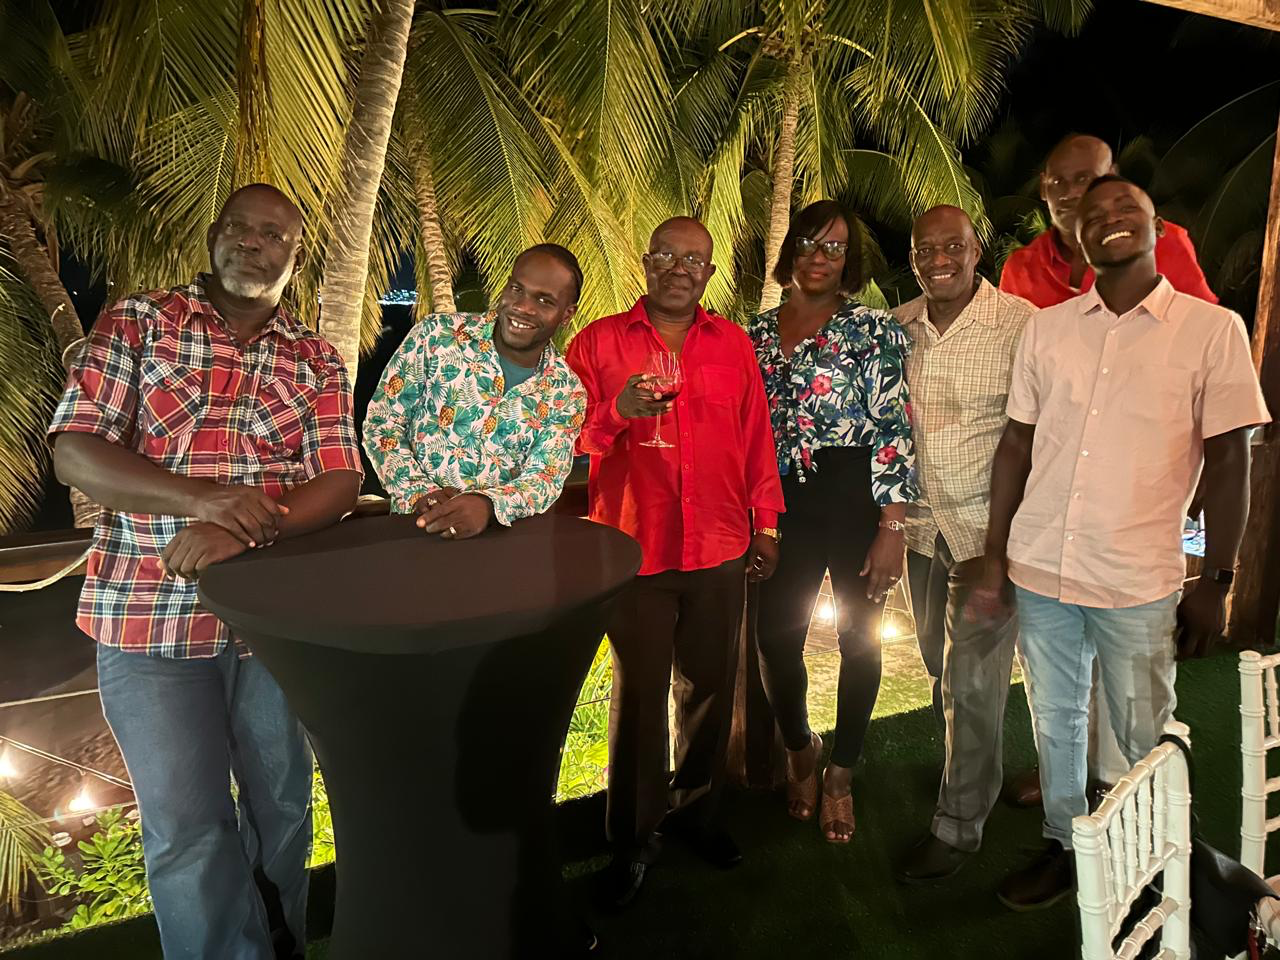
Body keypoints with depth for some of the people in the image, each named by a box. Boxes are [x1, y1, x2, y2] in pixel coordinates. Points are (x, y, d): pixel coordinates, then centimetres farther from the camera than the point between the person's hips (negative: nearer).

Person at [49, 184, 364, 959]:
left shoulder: (317, 361, 5)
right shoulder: (137, 322, 1)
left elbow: (339, 484, -4)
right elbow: (75, 452, -8)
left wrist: (245, 532, -23)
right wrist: (203, 499, -24)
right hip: (150, 617, -2)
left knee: (282, 806, 16)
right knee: (187, 831, 5)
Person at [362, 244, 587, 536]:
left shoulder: (567, 394, 2)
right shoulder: (438, 334, -2)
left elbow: (545, 480, -5)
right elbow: (381, 424, 0)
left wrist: (487, 504, -25)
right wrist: (421, 493, -14)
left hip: (500, 534, 0)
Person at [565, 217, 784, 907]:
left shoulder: (732, 344, 10)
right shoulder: (600, 342, 2)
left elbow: (756, 438, 12)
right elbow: (568, 441, -1)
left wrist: (765, 523, 11)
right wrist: (618, 412, -20)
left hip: (719, 550, 3)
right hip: (634, 548, -3)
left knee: (709, 687, 13)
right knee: (639, 695, 3)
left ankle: (695, 810, 34)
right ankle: (633, 839, 21)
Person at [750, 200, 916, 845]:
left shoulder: (872, 330, -4)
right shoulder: (757, 333, 9)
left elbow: (893, 430, -9)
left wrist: (891, 528, -14)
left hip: (856, 499, -3)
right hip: (782, 503, 3)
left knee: (859, 637, 7)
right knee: (774, 638, 3)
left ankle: (840, 773, 28)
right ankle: (799, 748, 33)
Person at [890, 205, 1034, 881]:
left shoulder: (1020, 324, -12)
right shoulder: (896, 327, 3)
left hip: (988, 528, -5)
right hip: (922, 524, 5)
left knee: (971, 680, 2)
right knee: (940, 667, 19)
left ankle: (959, 824, 19)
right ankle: (966, 771, 45)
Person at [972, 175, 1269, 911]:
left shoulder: (1213, 330, -3)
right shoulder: (1047, 328, 5)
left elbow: (1228, 461, -1)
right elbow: (1017, 445, 6)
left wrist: (1217, 582, -2)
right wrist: (994, 559, 5)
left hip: (1139, 580, -2)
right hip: (1040, 568, 3)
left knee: (1145, 738, 11)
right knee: (1056, 722, 16)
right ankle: (1064, 846, 35)